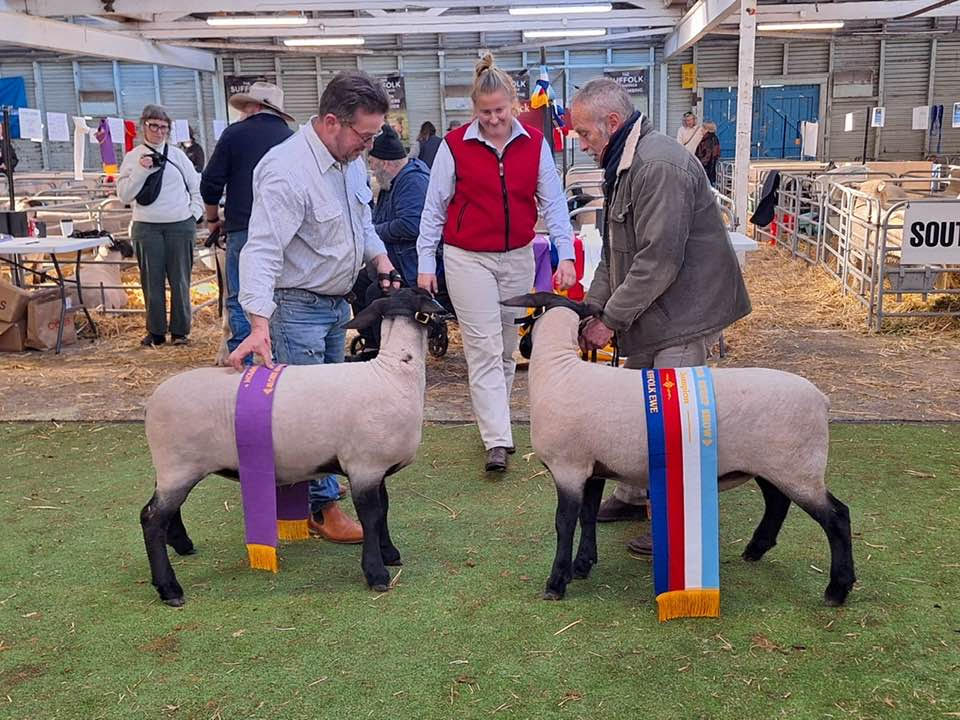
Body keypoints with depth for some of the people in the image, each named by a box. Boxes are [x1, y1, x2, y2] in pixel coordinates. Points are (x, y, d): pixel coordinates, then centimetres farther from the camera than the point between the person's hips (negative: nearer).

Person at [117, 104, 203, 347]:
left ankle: (180, 331, 11)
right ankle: (155, 332, 11)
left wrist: (194, 213, 5)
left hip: (180, 225, 0)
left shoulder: (177, 154, 9)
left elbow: (196, 186, 15)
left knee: (180, 280, 3)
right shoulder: (132, 157, 7)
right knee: (152, 280, 2)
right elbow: (124, 194, 0)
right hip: (147, 227, 0)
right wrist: (141, 170, -10)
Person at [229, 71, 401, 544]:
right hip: (297, 306, -9)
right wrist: (260, 324, -42)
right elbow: (262, 251, -33)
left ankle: (313, 483, 37)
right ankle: (322, 507, 8)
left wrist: (380, 258, 0)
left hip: (335, 302, 9)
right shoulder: (287, 171, -26)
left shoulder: (351, 161, 2)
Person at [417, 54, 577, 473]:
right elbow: (434, 208, -1)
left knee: (507, 346, 14)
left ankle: (495, 419, 31)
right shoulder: (455, 145, -6)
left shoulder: (534, 143, 1)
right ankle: (497, 441, -8)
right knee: (484, 348, -7)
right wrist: (425, 264, -3)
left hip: (518, 257, 3)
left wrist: (565, 254, -7)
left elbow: (552, 202, 2)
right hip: (468, 258, -3)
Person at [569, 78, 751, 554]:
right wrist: (592, 309, 5)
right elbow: (615, 254, 15)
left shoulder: (659, 166, -21)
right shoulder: (623, 165, 13)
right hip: (651, 311, 10)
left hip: (682, 310, -10)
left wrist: (611, 319, -18)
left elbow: (659, 260, -25)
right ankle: (633, 495, 33)